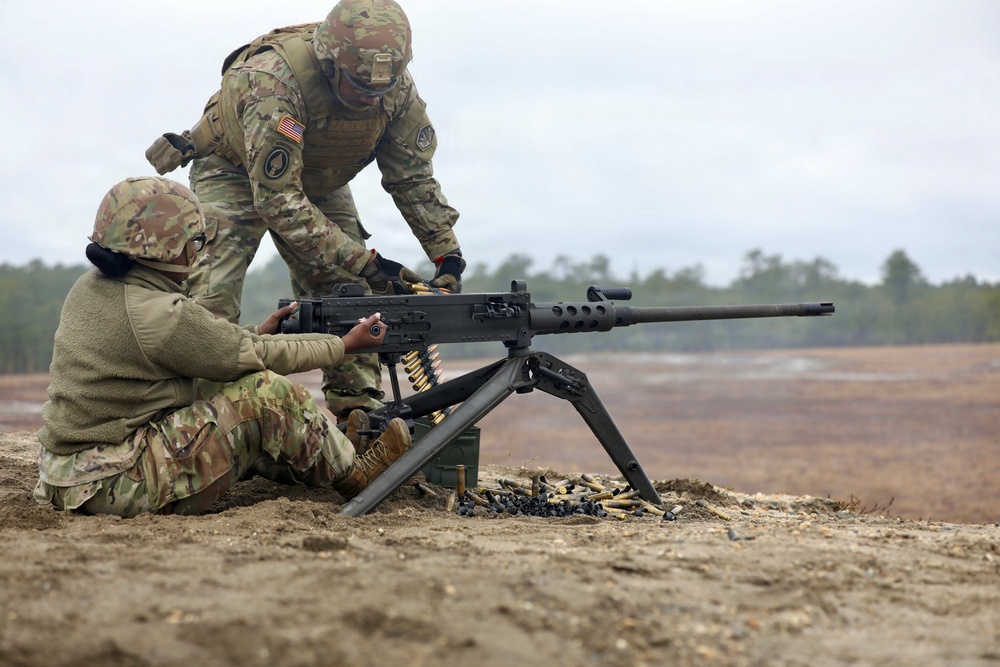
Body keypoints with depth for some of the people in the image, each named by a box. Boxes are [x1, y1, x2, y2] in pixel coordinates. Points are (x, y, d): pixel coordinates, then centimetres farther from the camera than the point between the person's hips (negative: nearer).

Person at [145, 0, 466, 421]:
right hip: (234, 171, -5)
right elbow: (278, 201, -39)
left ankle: (359, 414, 2)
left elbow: (413, 178, -10)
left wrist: (449, 256, -20)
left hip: (320, 182, 5)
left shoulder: (397, 89, -24)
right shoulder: (274, 81, -41)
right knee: (210, 301, -18)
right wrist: (365, 263, -40)